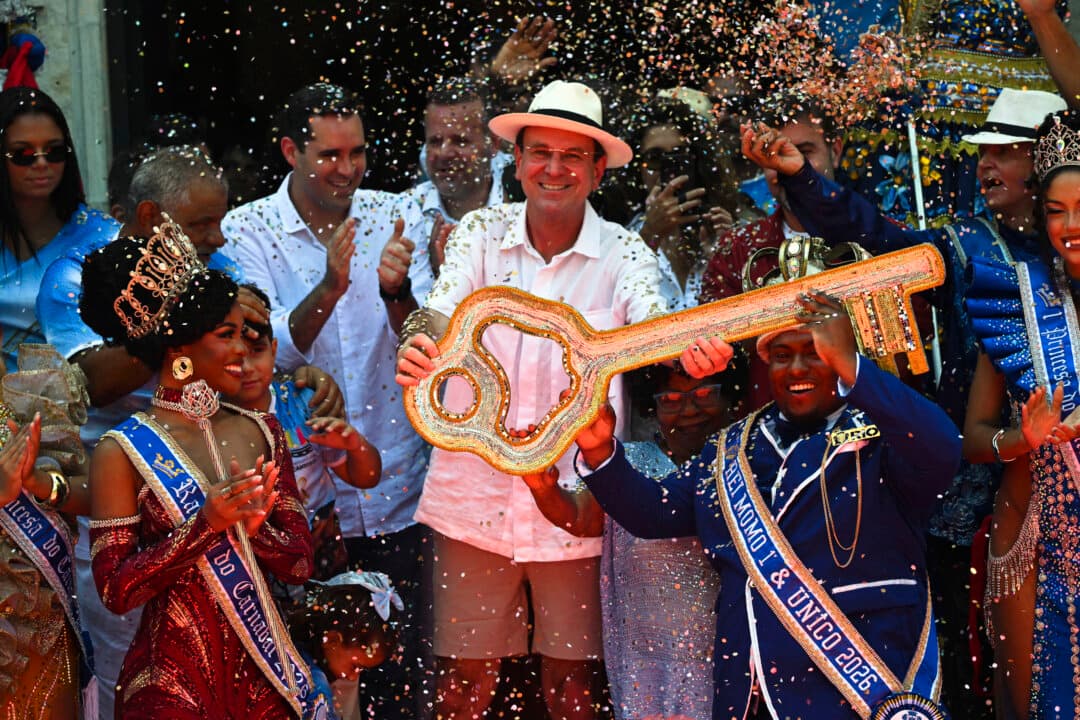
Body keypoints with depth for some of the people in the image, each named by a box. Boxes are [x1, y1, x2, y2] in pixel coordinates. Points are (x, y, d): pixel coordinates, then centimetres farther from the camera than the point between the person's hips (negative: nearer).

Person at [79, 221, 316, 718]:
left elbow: (299, 561, 4)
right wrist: (204, 526, -21)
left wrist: (250, 524, -15)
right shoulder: (122, 453, -8)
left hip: (261, 668, 4)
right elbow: (116, 590, -12)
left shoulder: (260, 432, 5)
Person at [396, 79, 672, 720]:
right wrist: (416, 353, -37)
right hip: (475, 493, 1)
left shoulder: (623, 255, -3)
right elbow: (437, 318, -12)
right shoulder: (480, 233, 0)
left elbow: (653, 321, -20)